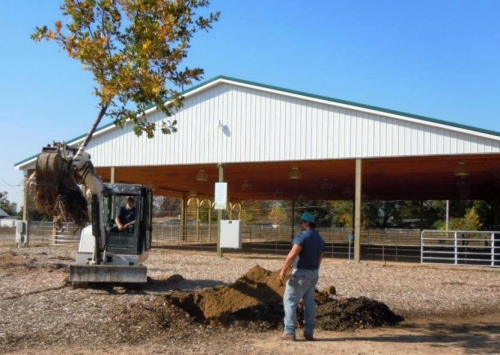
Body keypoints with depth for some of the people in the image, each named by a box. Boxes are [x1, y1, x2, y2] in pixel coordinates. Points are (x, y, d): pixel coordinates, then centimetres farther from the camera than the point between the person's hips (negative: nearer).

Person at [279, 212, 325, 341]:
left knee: (290, 301, -2)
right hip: (314, 273, 8)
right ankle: (309, 332, 13)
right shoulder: (320, 239, 11)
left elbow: (293, 254, -24)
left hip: (301, 273, -8)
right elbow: (319, 258, 15)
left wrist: (283, 270, -19)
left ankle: (289, 332, -5)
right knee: (310, 302, 12)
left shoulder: (302, 236, -15)